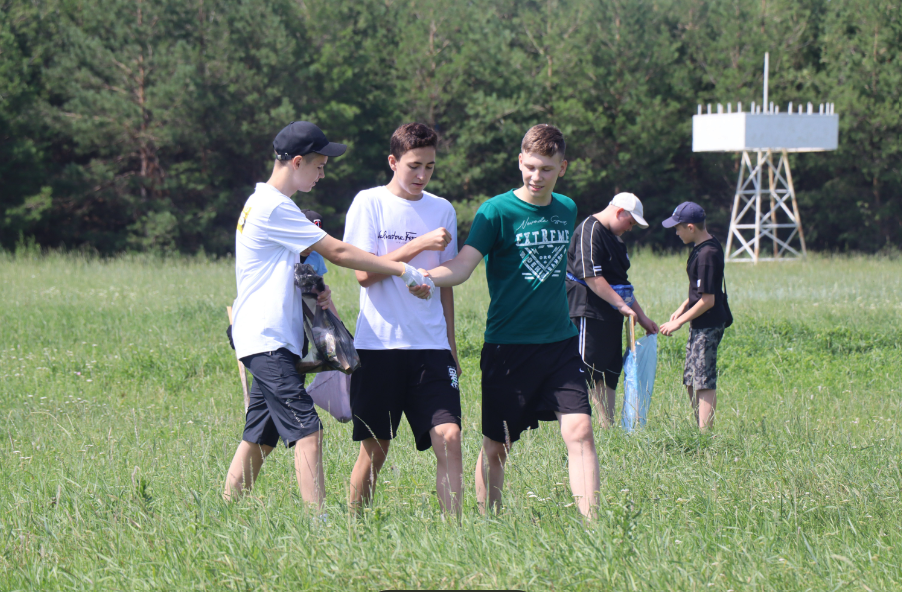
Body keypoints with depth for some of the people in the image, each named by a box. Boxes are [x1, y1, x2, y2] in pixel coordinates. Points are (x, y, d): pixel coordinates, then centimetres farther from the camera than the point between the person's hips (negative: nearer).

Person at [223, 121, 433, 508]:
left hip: (267, 341, 10)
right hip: (267, 341, -10)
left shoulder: (264, 203, 18)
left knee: (259, 438, 11)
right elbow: (337, 252, -13)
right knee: (307, 431, -17)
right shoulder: (272, 207, -13)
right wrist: (404, 271, -9)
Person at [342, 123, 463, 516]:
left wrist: (451, 344, 18)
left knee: (448, 437, -11)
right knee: (374, 448, 2)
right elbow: (364, 273, -10)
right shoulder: (370, 204, -1)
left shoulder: (442, 210, 11)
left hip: (430, 345, 3)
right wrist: (420, 244, -14)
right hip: (379, 344, -3)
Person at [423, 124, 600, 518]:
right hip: (508, 347, -3)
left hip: (560, 342, 3)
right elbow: (462, 267, -18)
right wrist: (427, 276, -38)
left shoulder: (566, 210, 9)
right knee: (496, 446, 3)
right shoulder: (497, 212, -7)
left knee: (579, 430, -11)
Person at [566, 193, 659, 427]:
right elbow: (591, 276, -21)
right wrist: (622, 305, -21)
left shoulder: (613, 237, 19)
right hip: (588, 314, -10)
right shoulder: (589, 231, -13)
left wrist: (641, 317, 24)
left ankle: (608, 426, 14)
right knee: (583, 372, -10)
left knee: (609, 373, 10)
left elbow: (620, 281, 26)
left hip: (610, 316, 10)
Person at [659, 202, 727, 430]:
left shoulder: (707, 255, -22)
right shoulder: (704, 247, 9)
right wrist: (682, 309, 17)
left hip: (708, 326, -10)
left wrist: (679, 322, -16)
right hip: (700, 325, 10)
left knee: (704, 383, -7)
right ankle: (701, 429, 20)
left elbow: (707, 300, -22)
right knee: (691, 381, 15)